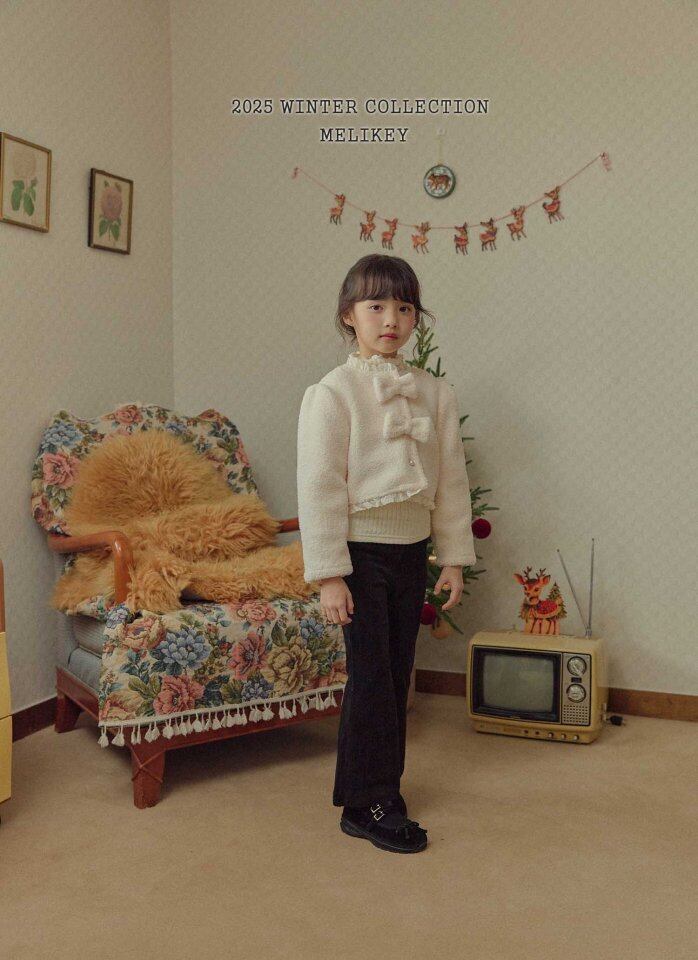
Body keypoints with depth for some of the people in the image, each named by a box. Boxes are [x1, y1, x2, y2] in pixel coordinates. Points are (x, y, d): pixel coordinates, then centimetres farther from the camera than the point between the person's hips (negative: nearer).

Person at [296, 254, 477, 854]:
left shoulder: (435, 393, 5)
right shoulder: (332, 393, -10)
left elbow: (451, 479, 9)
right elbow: (319, 486, -13)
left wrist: (454, 557, 7)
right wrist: (329, 574, -16)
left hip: (411, 551, 6)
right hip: (361, 551, -5)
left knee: (396, 673, 12)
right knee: (371, 676, -1)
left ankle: (363, 783, 29)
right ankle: (371, 805, 14)